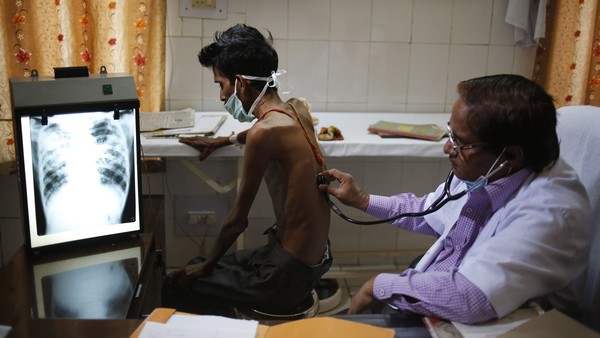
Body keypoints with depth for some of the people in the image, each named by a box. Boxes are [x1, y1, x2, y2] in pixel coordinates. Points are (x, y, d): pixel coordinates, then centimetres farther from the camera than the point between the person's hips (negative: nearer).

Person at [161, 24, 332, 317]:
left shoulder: (263, 132, -24)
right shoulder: (299, 110, 0)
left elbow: (237, 221, -16)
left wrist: (206, 265, 1)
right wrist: (222, 141, 37)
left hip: (289, 274, -8)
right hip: (316, 257, 8)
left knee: (175, 287, 7)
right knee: (203, 265, 25)